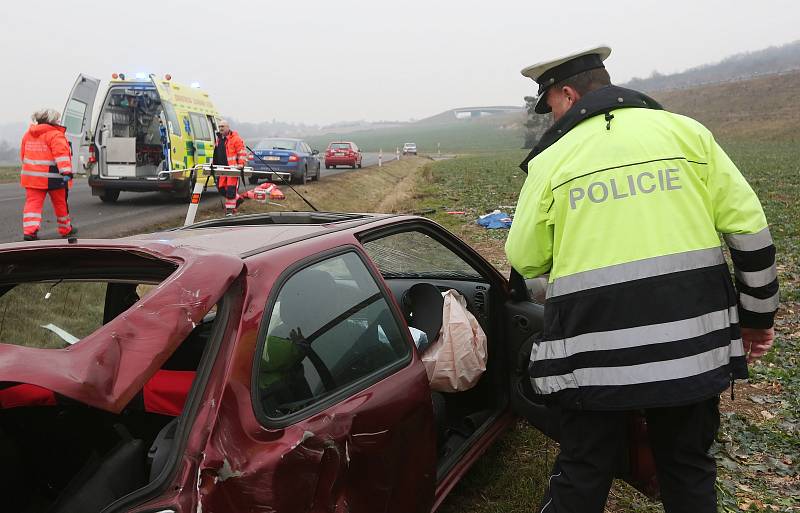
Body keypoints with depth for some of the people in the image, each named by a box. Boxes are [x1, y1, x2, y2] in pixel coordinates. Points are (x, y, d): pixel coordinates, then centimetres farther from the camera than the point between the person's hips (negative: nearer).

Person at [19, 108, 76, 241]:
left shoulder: (28, 134, 14)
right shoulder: (55, 135, -10)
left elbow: (23, 155, 24)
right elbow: (61, 154, -23)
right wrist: (67, 172, -32)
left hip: (32, 177, 5)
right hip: (53, 178, -5)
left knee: (33, 203, 2)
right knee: (61, 203, 10)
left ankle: (29, 230, -12)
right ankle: (66, 229, 24)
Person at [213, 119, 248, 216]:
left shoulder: (235, 138, -7)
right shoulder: (219, 138, 17)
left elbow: (242, 152, -9)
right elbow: (216, 153, 29)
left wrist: (241, 164, -18)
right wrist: (214, 163, 24)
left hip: (233, 168, -8)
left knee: (231, 189, -9)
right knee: (222, 188, 10)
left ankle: (230, 209, -3)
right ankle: (237, 199, 29)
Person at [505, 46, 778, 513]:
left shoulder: (551, 159, -1)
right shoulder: (685, 131, 3)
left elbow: (525, 261, 4)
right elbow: (749, 228, 2)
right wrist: (757, 315, 12)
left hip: (595, 353, -2)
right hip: (693, 344, 2)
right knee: (689, 472, 22)